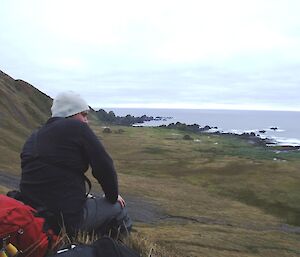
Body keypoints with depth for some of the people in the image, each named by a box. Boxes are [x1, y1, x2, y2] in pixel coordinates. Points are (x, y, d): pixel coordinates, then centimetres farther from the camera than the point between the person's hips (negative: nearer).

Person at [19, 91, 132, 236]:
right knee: (118, 207, 13)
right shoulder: (77, 128, -9)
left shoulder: (34, 137, 12)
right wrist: (113, 196, 8)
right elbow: (104, 167, -12)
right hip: (68, 219, -8)